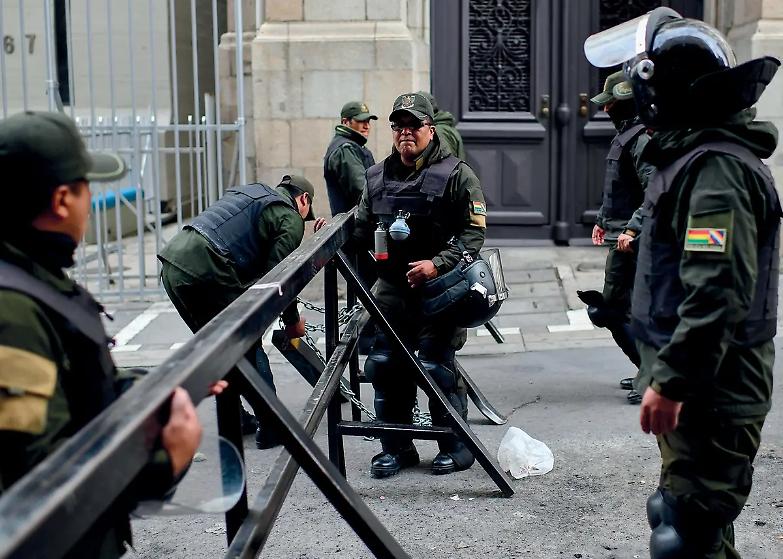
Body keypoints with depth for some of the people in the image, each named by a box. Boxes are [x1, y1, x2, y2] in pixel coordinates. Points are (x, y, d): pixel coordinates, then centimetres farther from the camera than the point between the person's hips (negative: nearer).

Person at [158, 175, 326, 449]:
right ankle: (271, 426, 10)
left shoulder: (250, 191, 28)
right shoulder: (290, 218, 3)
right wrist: (293, 320, 9)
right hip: (205, 272, -8)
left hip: (173, 264, 8)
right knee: (248, 348, 7)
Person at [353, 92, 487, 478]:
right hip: (390, 288, 6)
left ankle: (456, 446, 12)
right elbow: (363, 230, 23)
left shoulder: (455, 175, -4)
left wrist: (439, 264, -21)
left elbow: (473, 232, -9)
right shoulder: (377, 177, 14)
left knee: (437, 367, -6)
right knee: (383, 366, 4)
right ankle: (396, 447, 19)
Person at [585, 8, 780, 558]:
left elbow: (717, 291, -29)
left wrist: (671, 381, -27)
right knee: (680, 512, 21)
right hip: (695, 381, 11)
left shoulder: (716, 168, -20)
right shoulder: (694, 155, 13)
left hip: (710, 389, -11)